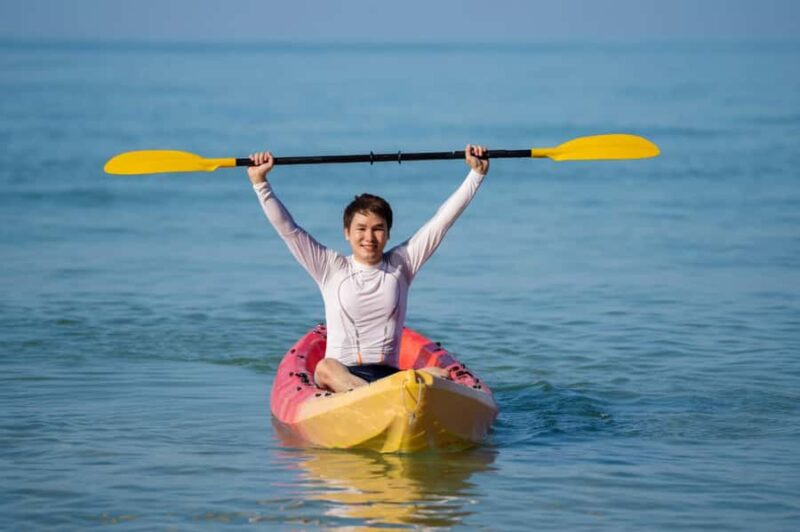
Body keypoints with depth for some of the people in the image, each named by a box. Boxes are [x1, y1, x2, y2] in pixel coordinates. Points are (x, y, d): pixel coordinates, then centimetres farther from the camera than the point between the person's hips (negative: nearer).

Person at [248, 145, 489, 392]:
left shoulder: (400, 264, 13)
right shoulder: (331, 269, 9)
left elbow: (443, 218, 13)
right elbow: (287, 227, 4)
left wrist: (477, 173, 11)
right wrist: (259, 181, -4)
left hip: (389, 375, 3)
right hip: (341, 374, -3)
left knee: (438, 375, -30)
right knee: (325, 368, -40)